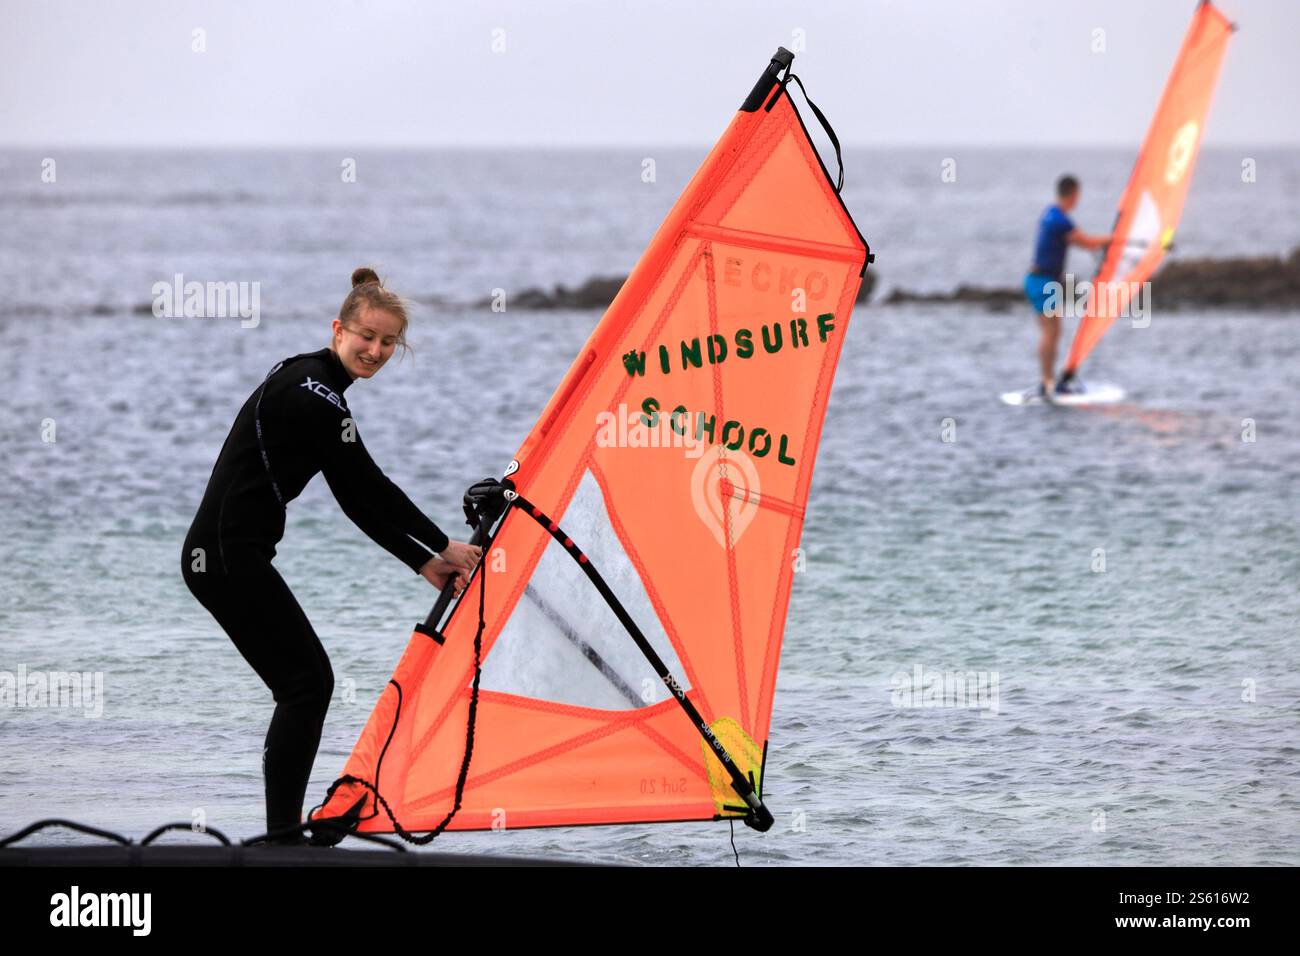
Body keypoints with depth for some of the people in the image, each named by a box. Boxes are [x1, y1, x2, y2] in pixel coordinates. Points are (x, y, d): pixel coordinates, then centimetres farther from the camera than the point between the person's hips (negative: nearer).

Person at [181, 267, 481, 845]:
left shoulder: (309, 385, 17)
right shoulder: (313, 397, -15)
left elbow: (358, 501, 17)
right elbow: (371, 489, -11)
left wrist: (424, 564, 14)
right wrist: (444, 547, 0)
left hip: (217, 554, 10)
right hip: (231, 557, -10)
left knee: (306, 684, 11)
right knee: (307, 681, -7)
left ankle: (285, 831, 13)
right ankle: (282, 837, -6)